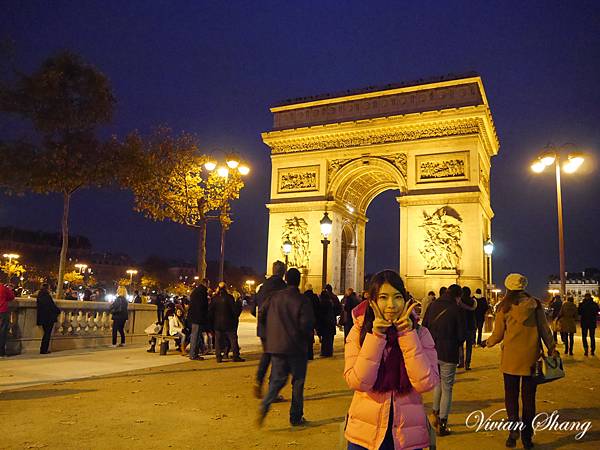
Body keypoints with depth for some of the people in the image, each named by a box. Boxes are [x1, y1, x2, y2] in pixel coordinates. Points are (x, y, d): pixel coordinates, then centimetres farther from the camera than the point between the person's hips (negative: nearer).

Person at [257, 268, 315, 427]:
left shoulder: (274, 297, 1)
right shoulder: (302, 301, -11)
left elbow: (261, 315, 3)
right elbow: (307, 324, -17)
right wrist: (304, 336, 5)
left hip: (275, 345, 3)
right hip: (296, 348, -3)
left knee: (277, 379, 12)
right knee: (298, 381, 11)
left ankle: (265, 405, -12)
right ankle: (296, 417, 17)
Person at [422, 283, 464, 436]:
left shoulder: (432, 305, 2)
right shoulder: (455, 309, -12)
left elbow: (424, 328, 5)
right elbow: (461, 334, -8)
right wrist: (454, 346, 11)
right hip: (448, 354, -5)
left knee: (438, 382, 25)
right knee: (447, 388, 6)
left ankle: (435, 413, 26)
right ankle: (442, 424, 12)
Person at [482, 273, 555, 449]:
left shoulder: (504, 307, -4)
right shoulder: (536, 304, 0)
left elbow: (498, 335, 2)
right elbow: (544, 329, 1)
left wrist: (486, 343, 20)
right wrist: (551, 349, 11)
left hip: (511, 357, -2)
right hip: (531, 357, 2)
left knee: (511, 395, 10)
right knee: (529, 397, 11)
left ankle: (514, 430, -2)